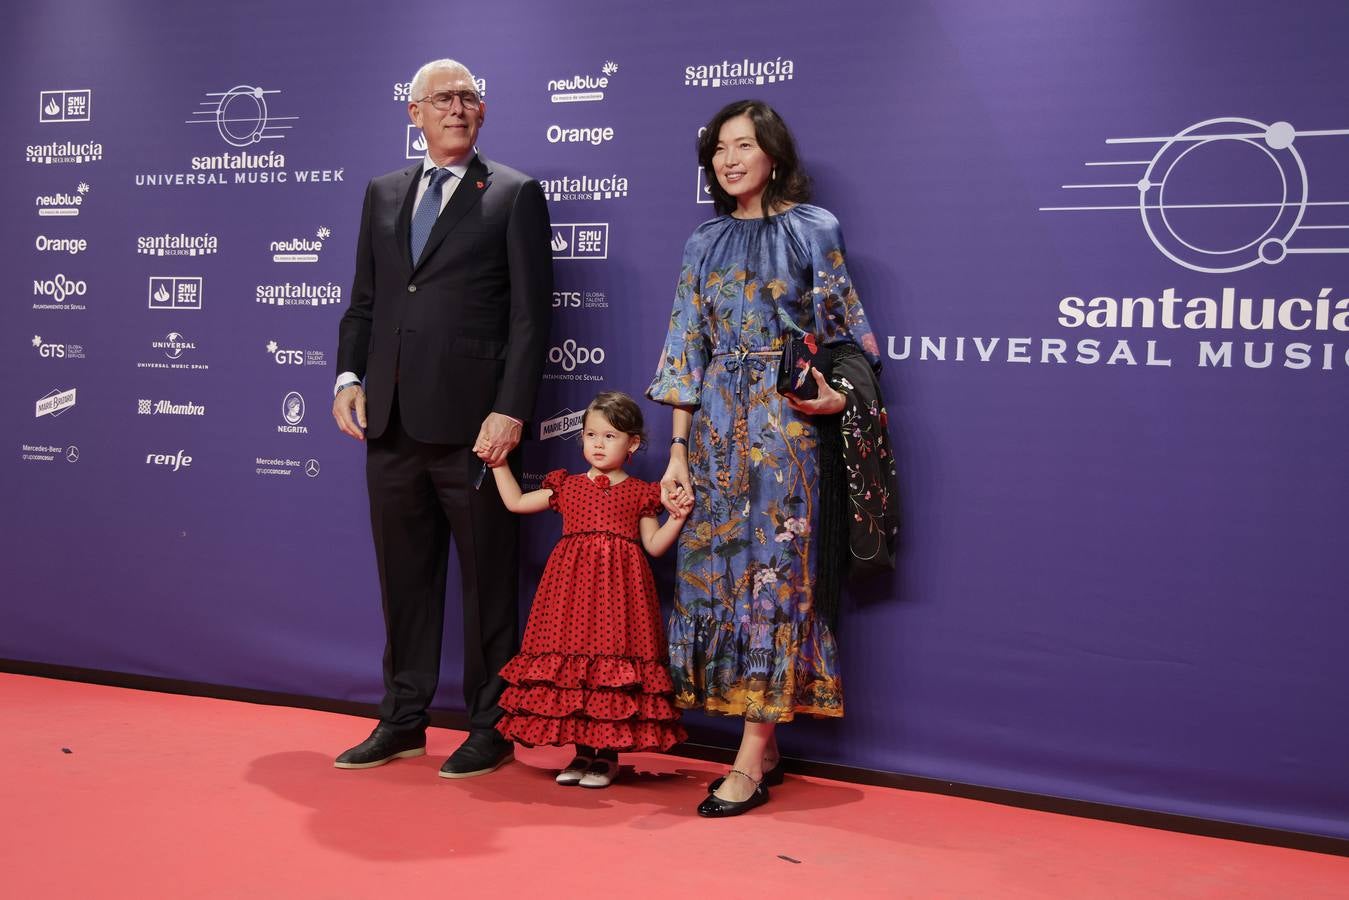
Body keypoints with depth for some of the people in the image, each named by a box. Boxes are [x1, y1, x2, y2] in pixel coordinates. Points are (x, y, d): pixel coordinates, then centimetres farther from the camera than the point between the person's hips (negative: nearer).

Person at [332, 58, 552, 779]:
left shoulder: (514, 194, 1)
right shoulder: (383, 193, 16)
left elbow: (531, 315, -6)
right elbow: (363, 301, 18)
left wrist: (510, 411, -13)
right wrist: (349, 375, 3)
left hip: (471, 426, -5)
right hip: (393, 423, 5)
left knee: (486, 582, 4)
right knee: (404, 577, 13)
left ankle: (490, 729, 16)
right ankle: (403, 722, 25)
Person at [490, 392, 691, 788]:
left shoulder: (640, 493, 8)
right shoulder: (566, 486, 14)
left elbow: (654, 545, 6)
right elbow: (515, 502, 17)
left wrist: (678, 516, -7)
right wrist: (498, 462, 15)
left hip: (619, 588, -2)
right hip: (572, 584, 2)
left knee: (613, 662, -5)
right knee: (572, 661, 1)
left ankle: (608, 754, 7)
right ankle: (583, 749, 13)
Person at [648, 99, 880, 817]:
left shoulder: (812, 230, 2)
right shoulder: (706, 244, 13)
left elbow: (840, 328, 6)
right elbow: (689, 350, 9)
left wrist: (839, 392, -11)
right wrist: (678, 450, 3)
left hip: (784, 421, -4)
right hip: (715, 427, 5)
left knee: (772, 564, -6)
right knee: (715, 566, 2)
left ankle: (751, 762, -3)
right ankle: (766, 745, 14)